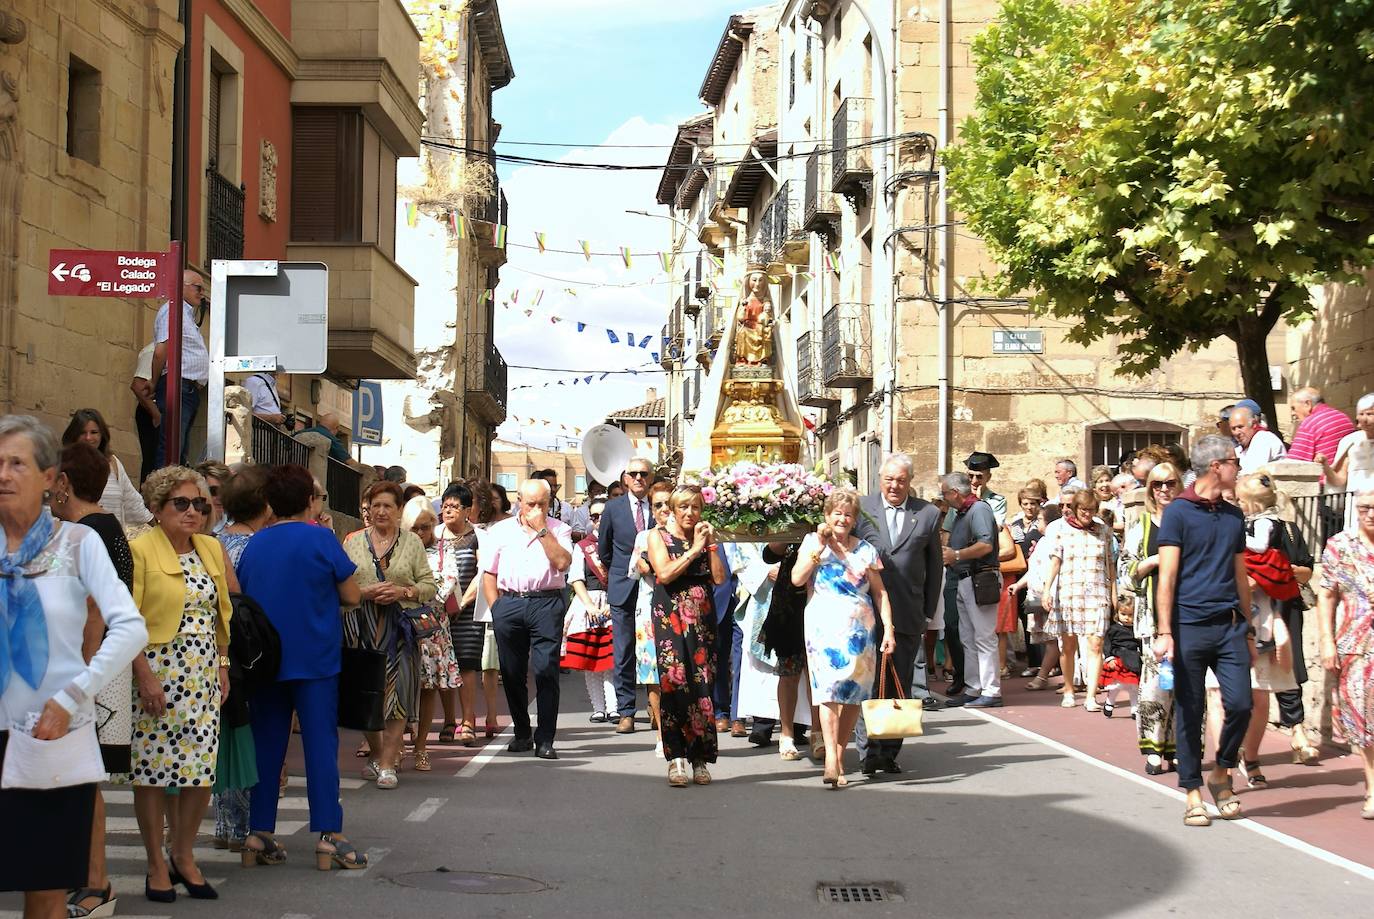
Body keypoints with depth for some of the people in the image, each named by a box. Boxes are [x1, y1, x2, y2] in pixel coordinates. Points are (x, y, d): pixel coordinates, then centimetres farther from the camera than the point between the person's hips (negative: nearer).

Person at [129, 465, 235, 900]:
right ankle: (156, 865, 12)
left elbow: (228, 610, 16)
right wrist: (144, 676, -17)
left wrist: (224, 664, 9)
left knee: (202, 769, 4)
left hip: (204, 676, 5)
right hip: (158, 676, -5)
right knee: (153, 769, 0)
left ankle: (184, 856, 20)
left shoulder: (213, 549, 11)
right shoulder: (140, 550, -7)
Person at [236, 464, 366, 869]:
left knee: (267, 743, 9)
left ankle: (259, 834, 8)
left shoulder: (254, 544, 7)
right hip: (314, 657, -4)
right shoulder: (320, 539, -7)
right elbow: (352, 596, -3)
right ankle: (328, 835, -4)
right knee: (321, 742, -2)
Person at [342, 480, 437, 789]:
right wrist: (366, 592, -12)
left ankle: (388, 764, -3)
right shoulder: (353, 542, 9)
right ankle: (376, 754, 23)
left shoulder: (412, 542, 8)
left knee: (397, 691, -7)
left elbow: (429, 586, 6)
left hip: (399, 628, -1)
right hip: (360, 626, 1)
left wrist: (403, 592, -10)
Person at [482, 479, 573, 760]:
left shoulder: (558, 529, 9)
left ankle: (545, 739, -6)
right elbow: (489, 573, 13)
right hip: (508, 603, 3)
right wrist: (496, 609, 3)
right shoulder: (500, 531, 14)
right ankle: (522, 733, 22)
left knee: (546, 670, -9)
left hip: (546, 603, -3)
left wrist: (541, 529, -8)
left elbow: (562, 562, -9)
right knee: (512, 673, 7)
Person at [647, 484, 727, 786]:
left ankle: (700, 759, 1)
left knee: (702, 685, -2)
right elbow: (665, 574, -9)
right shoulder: (658, 536, 7)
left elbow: (720, 578, 5)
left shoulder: (705, 537, 15)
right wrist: (694, 549, -7)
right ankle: (676, 757, -17)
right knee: (674, 681, -15)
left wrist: (711, 544, -2)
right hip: (670, 618, -3)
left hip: (702, 619, 3)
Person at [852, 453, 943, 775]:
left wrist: (928, 611, 10)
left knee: (900, 686, 7)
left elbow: (935, 567, 13)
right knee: (869, 681, -8)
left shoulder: (927, 514, 8)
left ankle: (890, 752, 15)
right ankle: (868, 750, -6)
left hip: (908, 615, 2)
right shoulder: (861, 509, 5)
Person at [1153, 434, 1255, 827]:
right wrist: (1164, 632, -13)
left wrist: (1248, 630, 18)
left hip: (1229, 625, 4)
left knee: (1240, 704, -5)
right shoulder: (1178, 512, -3)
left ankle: (1221, 774, 18)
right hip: (1190, 625, -4)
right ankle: (1193, 793, 12)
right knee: (1189, 713, 2)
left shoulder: (1234, 515, 15)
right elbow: (1167, 576, -7)